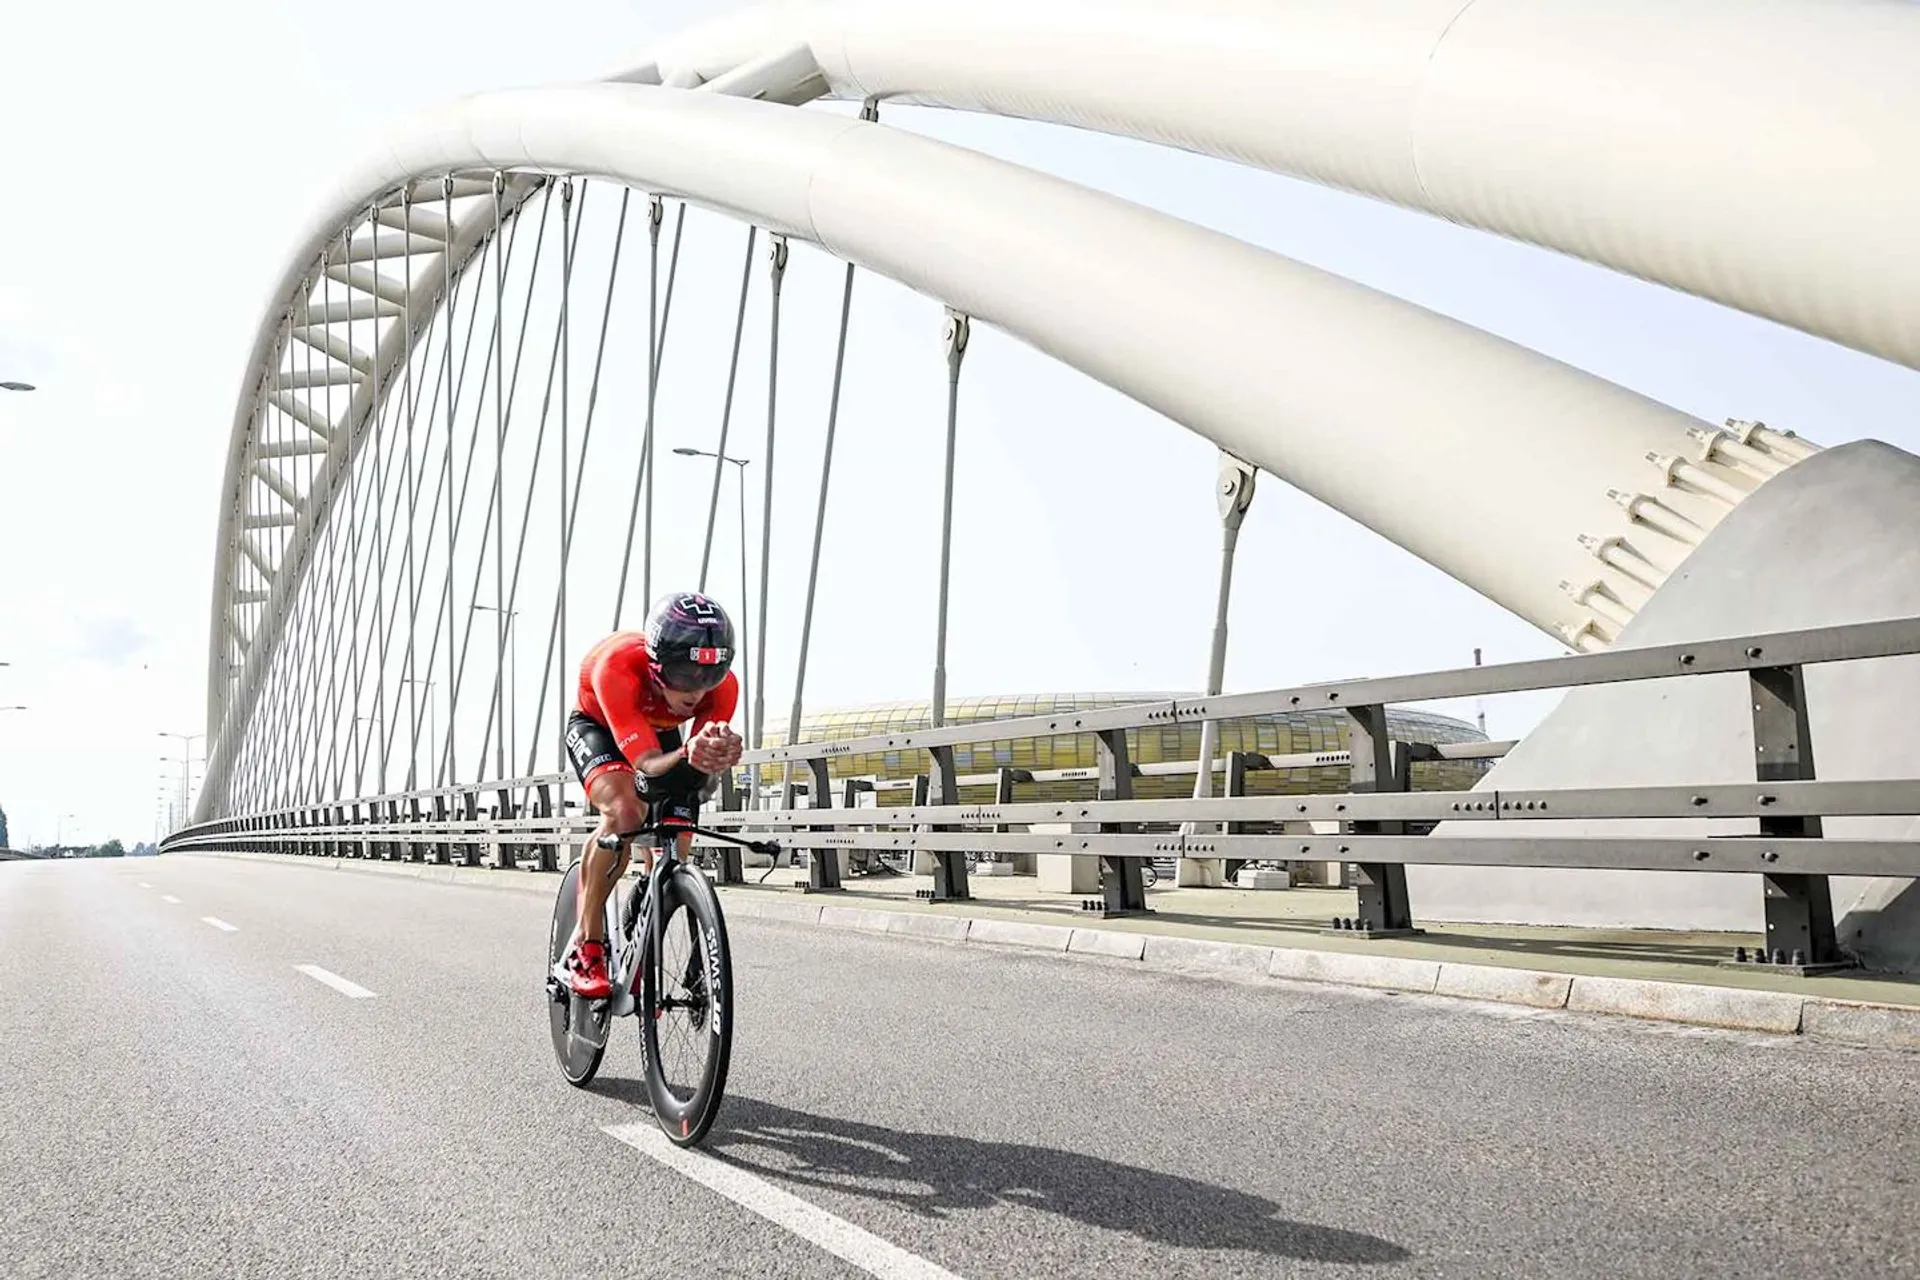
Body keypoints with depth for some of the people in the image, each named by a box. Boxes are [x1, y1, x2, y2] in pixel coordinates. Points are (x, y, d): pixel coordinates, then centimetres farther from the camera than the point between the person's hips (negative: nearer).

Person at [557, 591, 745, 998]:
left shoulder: (723, 686, -32)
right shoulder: (618, 666, -42)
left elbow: (703, 773, -33)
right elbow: (647, 764, -46)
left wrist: (718, 756, -56)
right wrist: (687, 755, -67)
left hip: (661, 734, 4)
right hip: (596, 726, -4)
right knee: (624, 810, -33)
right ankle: (585, 947, -19)